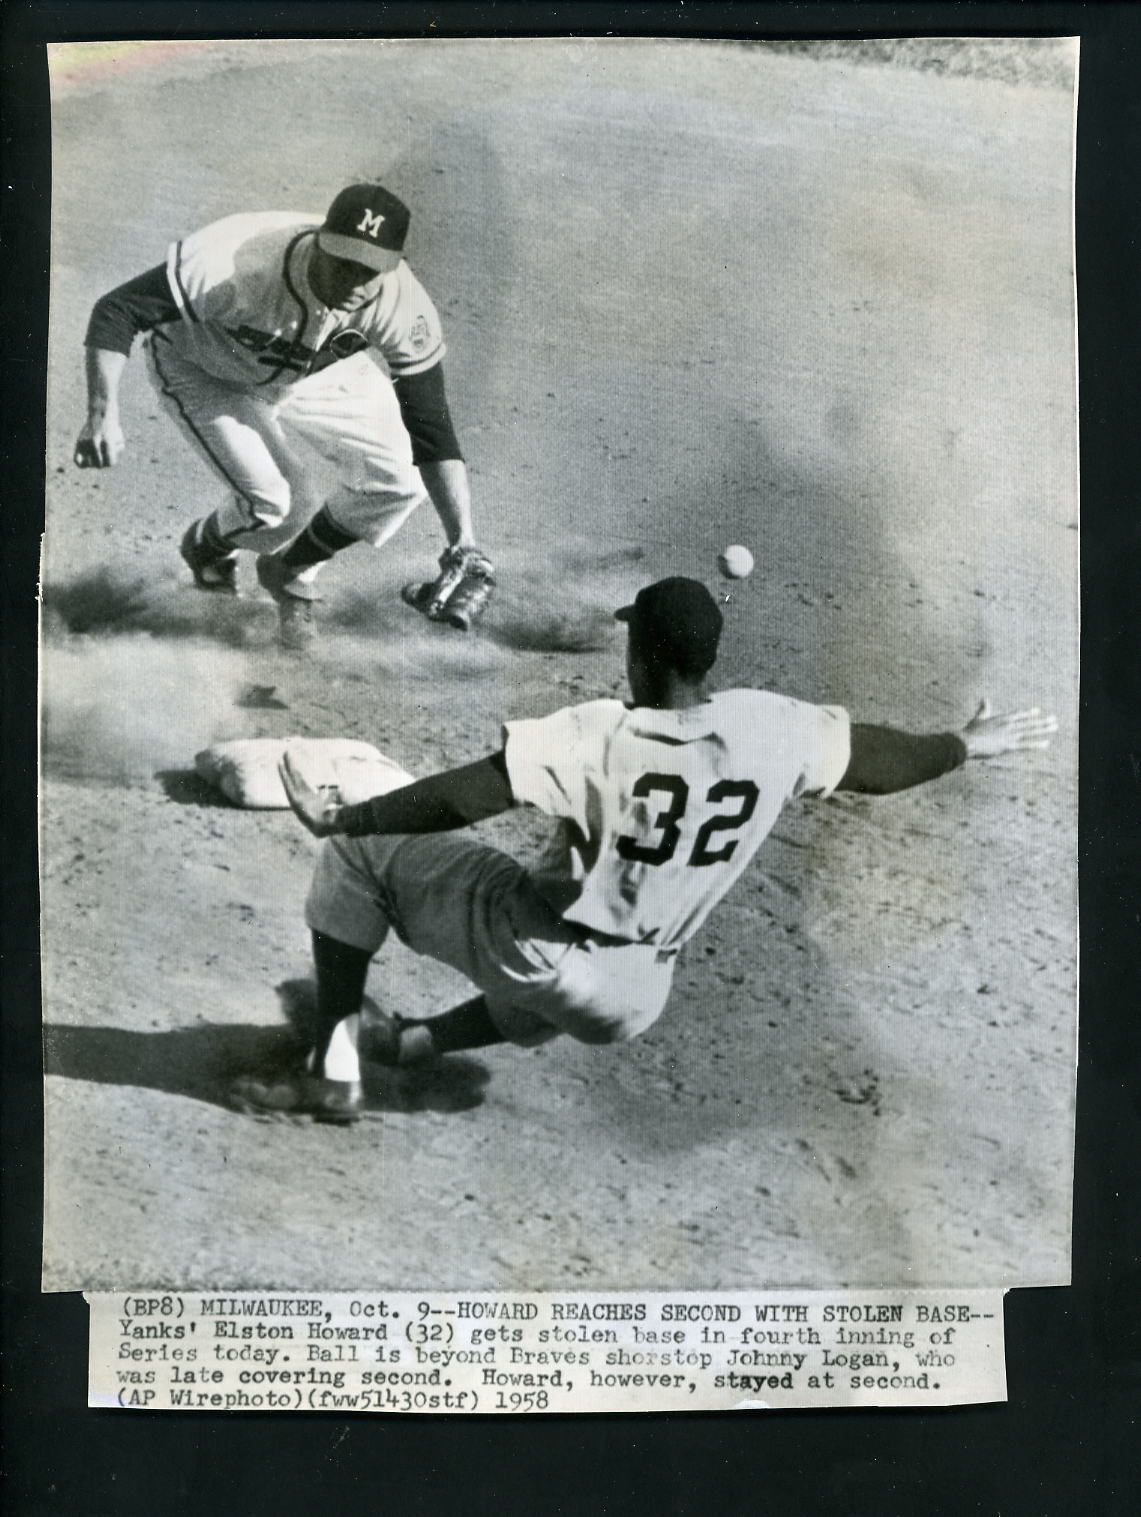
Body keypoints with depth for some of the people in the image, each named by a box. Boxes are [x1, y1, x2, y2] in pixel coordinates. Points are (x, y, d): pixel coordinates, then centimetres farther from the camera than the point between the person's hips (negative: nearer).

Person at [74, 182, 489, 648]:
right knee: (273, 500, -22)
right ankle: (205, 545, 18)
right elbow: (117, 310, -34)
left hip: (320, 371, 4)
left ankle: (292, 571, 16)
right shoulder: (237, 264, -41)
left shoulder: (401, 304, -30)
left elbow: (430, 426, -25)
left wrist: (461, 538, -34)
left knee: (398, 479, -11)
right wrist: (103, 414, -48)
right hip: (205, 371, -3)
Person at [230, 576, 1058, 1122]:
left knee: (362, 855, 9)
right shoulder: (774, 731, -9)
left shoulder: (596, 737, -22)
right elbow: (885, 761, 6)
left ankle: (332, 1067, 8)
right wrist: (973, 742, 24)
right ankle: (421, 1040, 27)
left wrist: (342, 818, -15)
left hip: (537, 955, -5)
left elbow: (461, 797, -23)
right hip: (632, 1002, 6)